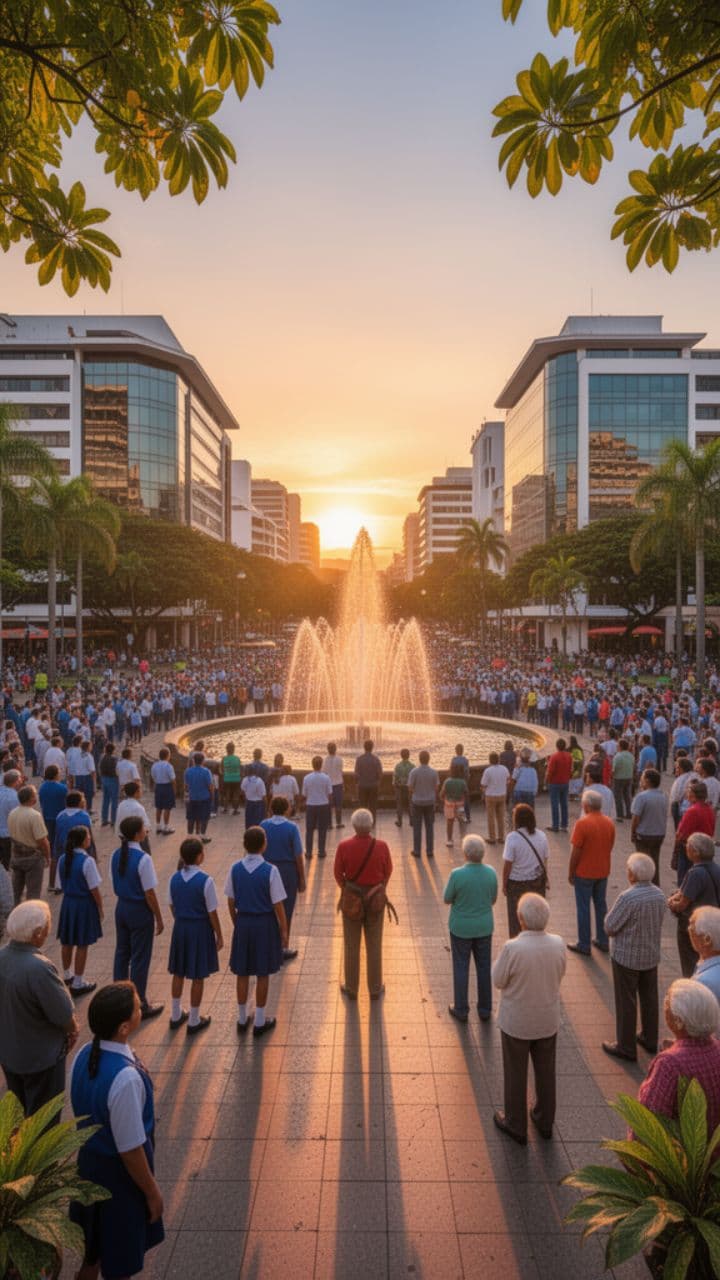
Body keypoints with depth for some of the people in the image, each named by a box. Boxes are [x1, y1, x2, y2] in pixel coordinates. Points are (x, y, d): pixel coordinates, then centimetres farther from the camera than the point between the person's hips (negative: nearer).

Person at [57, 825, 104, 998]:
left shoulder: (63, 860, -2)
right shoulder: (87, 861, -22)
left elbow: (62, 885, 7)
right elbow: (94, 889, -17)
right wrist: (100, 908, -4)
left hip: (67, 902, 7)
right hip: (85, 904, -7)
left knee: (67, 942, 20)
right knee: (82, 945, 6)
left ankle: (68, 976, 39)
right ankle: (78, 984, 15)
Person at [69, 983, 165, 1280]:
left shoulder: (84, 1056, -15)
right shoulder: (126, 1079, -38)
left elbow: (85, 1112, 2)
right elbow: (131, 1151, -26)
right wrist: (152, 1192, -10)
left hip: (90, 1159, 6)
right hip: (119, 1172, -6)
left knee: (94, 1248, 32)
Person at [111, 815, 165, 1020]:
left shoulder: (116, 855, -3)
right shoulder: (143, 859, -25)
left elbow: (116, 886, 7)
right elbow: (149, 893, -19)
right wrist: (159, 919, -9)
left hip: (121, 907, 7)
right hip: (140, 911, -7)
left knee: (121, 953, 20)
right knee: (140, 958, 6)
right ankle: (140, 1004, 18)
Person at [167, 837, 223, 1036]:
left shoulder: (175, 878, -5)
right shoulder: (205, 881, -21)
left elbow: (172, 906, 6)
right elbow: (212, 913, -14)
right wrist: (219, 936, -3)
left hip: (180, 928, 5)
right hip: (200, 929, -5)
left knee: (178, 973, 20)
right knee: (198, 977, 10)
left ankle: (176, 1015, 36)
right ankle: (194, 1021, 22)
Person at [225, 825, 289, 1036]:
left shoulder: (235, 869, -7)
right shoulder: (270, 871, -18)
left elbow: (231, 902, 2)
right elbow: (277, 905, -13)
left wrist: (236, 923, 16)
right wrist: (284, 930, -1)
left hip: (243, 922, 3)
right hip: (265, 923, -3)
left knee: (242, 973, 16)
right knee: (262, 975, 11)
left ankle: (242, 1020, 30)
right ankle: (260, 1022, 23)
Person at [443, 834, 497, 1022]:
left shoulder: (457, 874, -25)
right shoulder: (491, 873, -12)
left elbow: (447, 899, -10)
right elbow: (493, 900, 2)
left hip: (461, 928, -3)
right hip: (484, 927, 3)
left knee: (461, 968, 13)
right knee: (484, 967, 18)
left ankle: (461, 1009, 25)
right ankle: (485, 1009, 30)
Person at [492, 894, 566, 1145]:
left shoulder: (513, 948, -31)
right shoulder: (558, 944, -17)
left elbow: (498, 981, -14)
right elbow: (558, 975, 2)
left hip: (517, 1022, -4)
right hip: (547, 1020, 4)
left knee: (515, 1073, 17)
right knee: (545, 1070, 24)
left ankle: (516, 1125, 34)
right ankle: (544, 1121, 42)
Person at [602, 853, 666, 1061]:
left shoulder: (628, 897, -28)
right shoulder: (659, 895, -7)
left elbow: (609, 927, -20)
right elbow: (658, 921, 7)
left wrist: (612, 911, -3)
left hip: (626, 957, -6)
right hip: (651, 956, 6)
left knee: (626, 1002, 8)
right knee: (649, 998, 21)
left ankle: (626, 1047, 20)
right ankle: (650, 1040, 37)